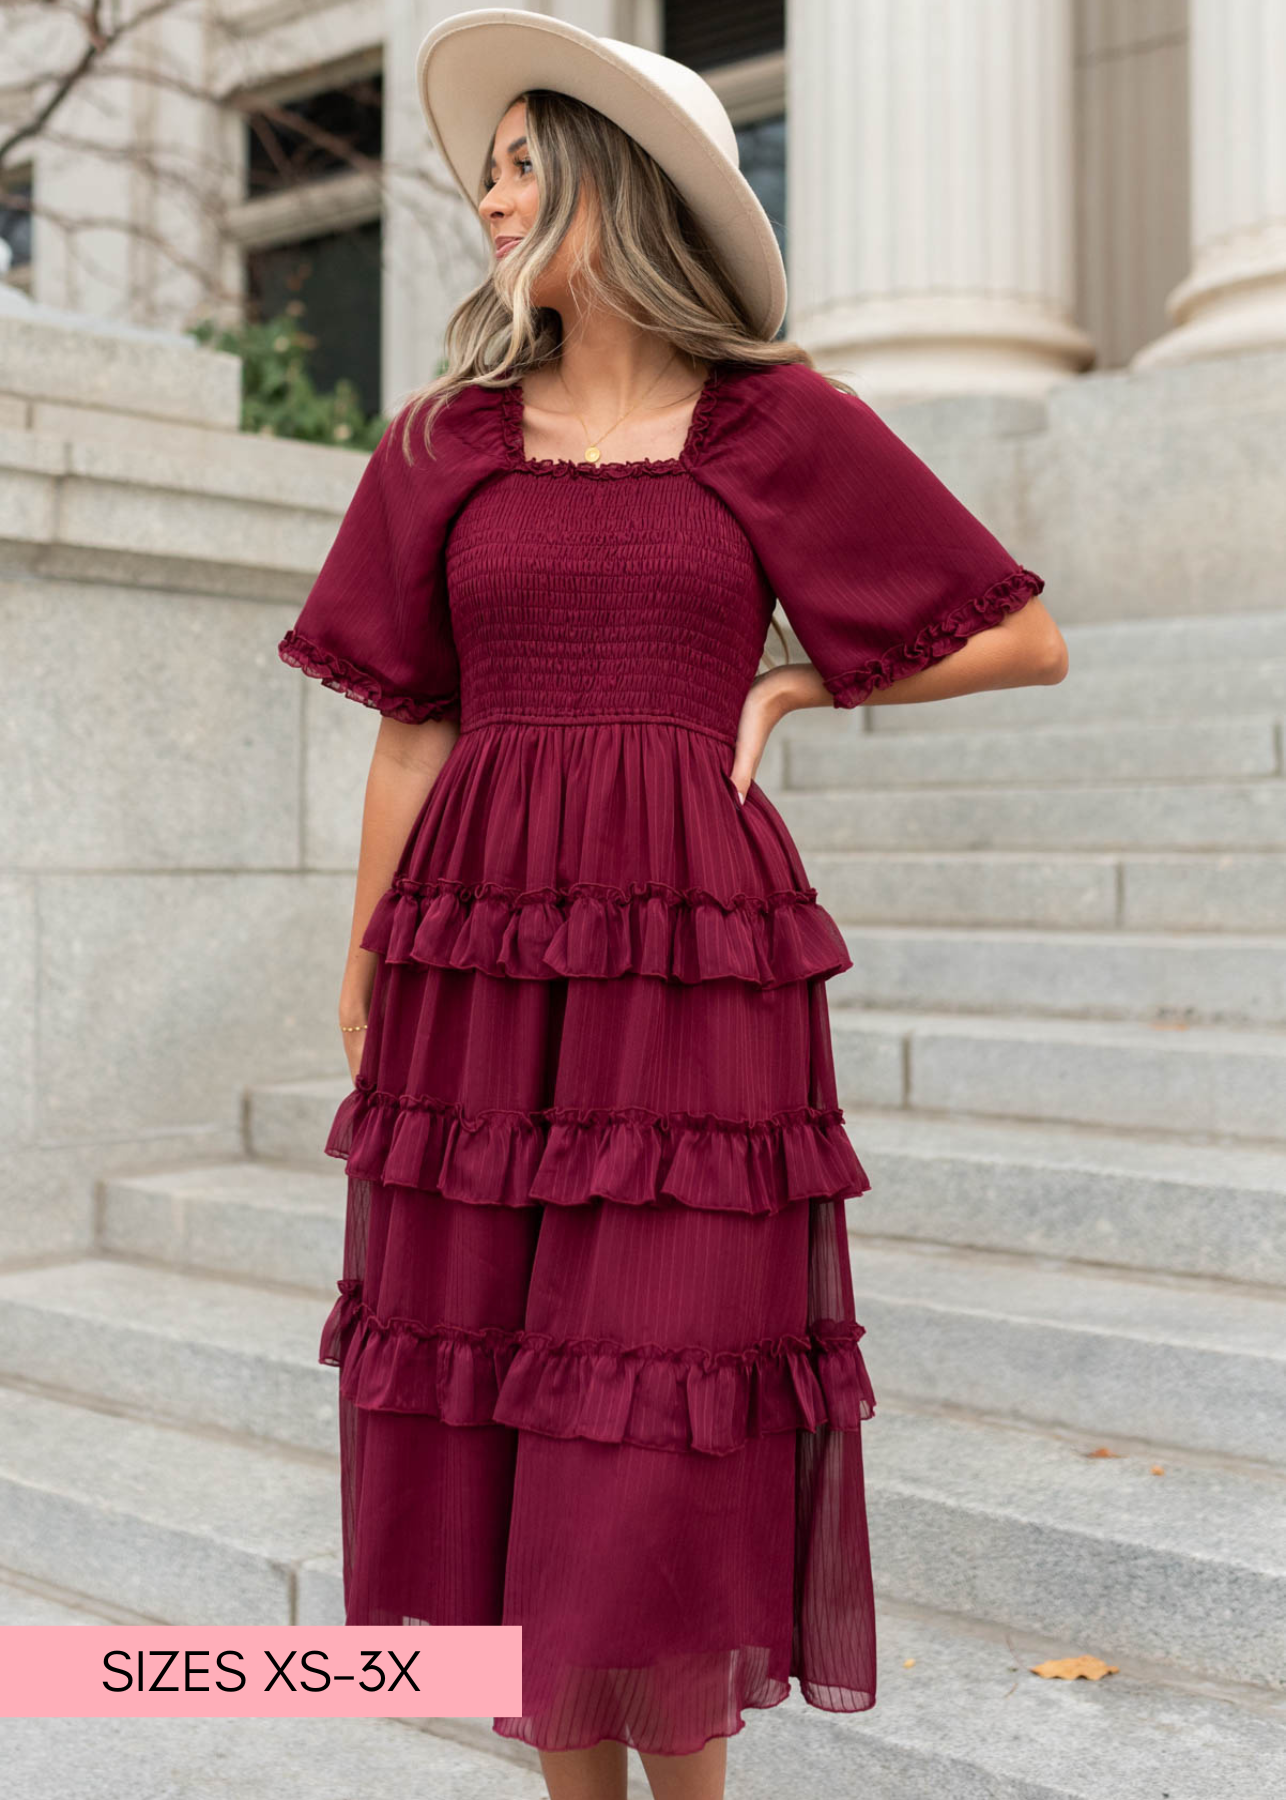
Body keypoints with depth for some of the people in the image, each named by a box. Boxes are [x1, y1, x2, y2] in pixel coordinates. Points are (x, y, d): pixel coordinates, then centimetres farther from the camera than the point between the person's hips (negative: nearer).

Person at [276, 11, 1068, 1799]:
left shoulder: (780, 427, 3)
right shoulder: (445, 444, 10)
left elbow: (1027, 637, 8)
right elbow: (412, 732, 9)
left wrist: (787, 688, 5)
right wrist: (365, 1005, 6)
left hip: (691, 963, -3)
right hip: (480, 967, 3)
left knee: (653, 1456, -3)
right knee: (486, 1428, 6)